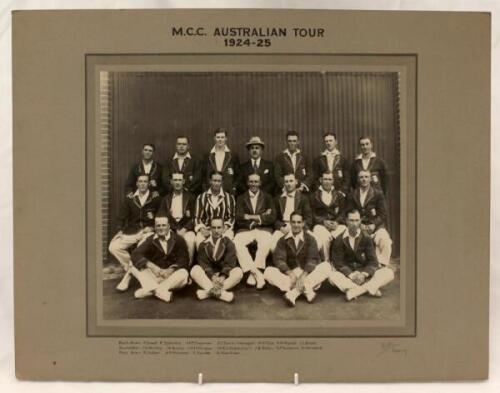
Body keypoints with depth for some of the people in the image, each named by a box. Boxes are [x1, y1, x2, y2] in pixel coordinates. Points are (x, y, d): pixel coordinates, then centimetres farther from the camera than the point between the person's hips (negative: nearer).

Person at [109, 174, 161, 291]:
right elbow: (121, 218, 8)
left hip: (148, 232, -3)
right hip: (131, 232, 3)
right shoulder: (129, 200, 13)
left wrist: (152, 227, -9)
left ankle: (129, 274, -17)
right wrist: (119, 231, -9)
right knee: (113, 247, -21)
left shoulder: (155, 199, 7)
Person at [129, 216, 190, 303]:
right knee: (134, 266, -19)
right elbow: (136, 254, -11)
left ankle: (149, 290, -36)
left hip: (172, 275, -2)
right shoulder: (150, 240, 4)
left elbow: (184, 260, -9)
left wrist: (170, 270, -27)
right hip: (154, 274, 2)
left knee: (183, 274, -33)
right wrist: (152, 266, -28)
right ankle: (160, 291, -38)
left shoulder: (178, 240, 0)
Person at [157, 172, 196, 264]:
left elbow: (193, 217, 4)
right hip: (170, 229, 2)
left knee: (190, 239, -33)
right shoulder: (166, 199, 18)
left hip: (186, 229, -1)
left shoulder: (190, 198, 12)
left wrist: (184, 229, -13)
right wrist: (176, 230, -8)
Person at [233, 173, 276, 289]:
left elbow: (273, 217, 3)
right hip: (245, 230, 1)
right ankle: (257, 273, -34)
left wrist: (253, 217, -5)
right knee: (237, 242, -31)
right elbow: (239, 218, 1)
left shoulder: (267, 197, 16)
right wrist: (261, 216, -3)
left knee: (265, 243, -35)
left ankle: (252, 275, -29)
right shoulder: (241, 198, 17)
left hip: (263, 229, -1)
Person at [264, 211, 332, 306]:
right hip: (289, 275, 0)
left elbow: (313, 259, -9)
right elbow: (278, 259, -6)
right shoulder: (283, 240, 7)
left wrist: (303, 275, -27)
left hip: (307, 275, 0)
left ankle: (294, 292, -34)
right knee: (268, 271, -25)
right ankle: (306, 290, -35)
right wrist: (290, 274, -25)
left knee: (326, 267, -26)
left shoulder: (310, 239, 5)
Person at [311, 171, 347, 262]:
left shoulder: (339, 195, 20)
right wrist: (324, 221, -9)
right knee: (324, 238, -34)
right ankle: (326, 261, -16)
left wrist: (336, 222, -8)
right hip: (320, 224, -2)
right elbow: (313, 214, 7)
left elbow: (342, 212, 12)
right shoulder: (315, 196, 14)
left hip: (336, 224, 2)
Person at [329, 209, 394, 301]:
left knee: (389, 273, -21)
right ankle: (370, 288, -34)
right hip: (347, 274, -1)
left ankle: (355, 291, -33)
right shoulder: (339, 240, -3)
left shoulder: (366, 239, 1)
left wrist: (364, 274, -25)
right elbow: (338, 262, -9)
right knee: (332, 276, -35)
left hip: (364, 273, 2)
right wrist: (351, 275, -24)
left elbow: (372, 261, -5)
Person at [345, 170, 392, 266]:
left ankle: (381, 264, -19)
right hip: (358, 226, 1)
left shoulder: (378, 194, 8)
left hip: (375, 226, -1)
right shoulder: (352, 195, 14)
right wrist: (359, 224, -10)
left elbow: (383, 214, 3)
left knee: (385, 240, -31)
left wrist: (374, 224, -14)